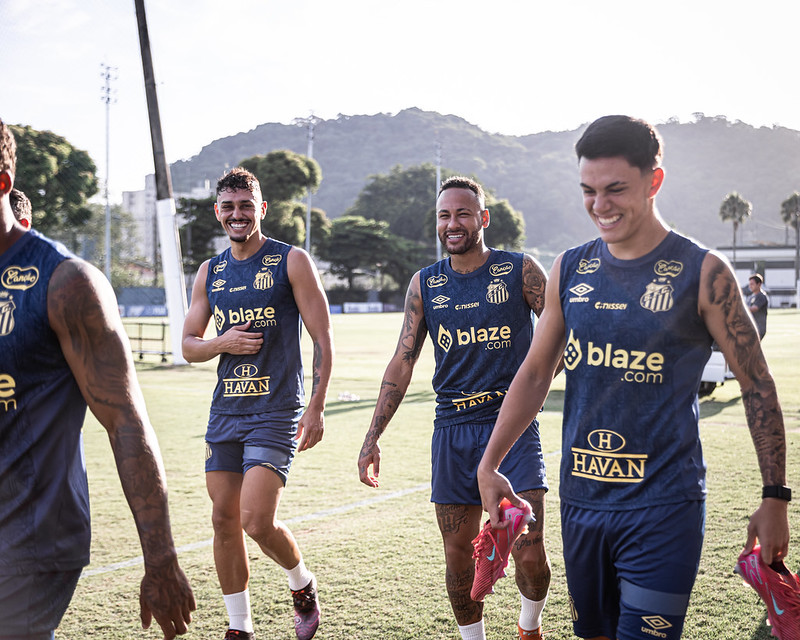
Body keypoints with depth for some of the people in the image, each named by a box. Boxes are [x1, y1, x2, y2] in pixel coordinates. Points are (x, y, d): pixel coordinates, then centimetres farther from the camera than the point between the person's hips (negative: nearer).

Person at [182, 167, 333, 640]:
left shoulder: (292, 262, -3)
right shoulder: (210, 272, 11)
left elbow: (323, 339, -5)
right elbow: (189, 345, 16)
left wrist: (317, 407, -11)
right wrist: (223, 342, -7)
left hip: (277, 411, -5)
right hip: (226, 409, 6)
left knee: (257, 520, -15)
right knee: (224, 520, 7)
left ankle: (303, 584, 16)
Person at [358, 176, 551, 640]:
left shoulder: (521, 271, -1)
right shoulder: (425, 284, 7)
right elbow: (403, 363, 9)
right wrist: (372, 439, 5)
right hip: (453, 432, 3)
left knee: (530, 554, -6)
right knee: (459, 556, 6)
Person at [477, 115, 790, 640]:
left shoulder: (703, 273, -7)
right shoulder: (570, 270, 5)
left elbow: (757, 385, -2)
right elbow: (535, 373, 12)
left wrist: (776, 498, -3)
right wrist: (489, 465, 9)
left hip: (664, 505, -4)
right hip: (581, 499, 5)